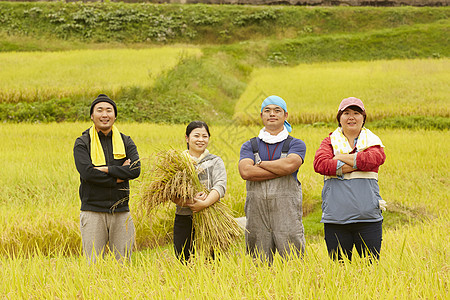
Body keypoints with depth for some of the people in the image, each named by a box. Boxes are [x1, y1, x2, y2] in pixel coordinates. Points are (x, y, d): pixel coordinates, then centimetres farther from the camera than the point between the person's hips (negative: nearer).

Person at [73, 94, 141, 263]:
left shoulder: (126, 142, 11)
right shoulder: (82, 143, 3)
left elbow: (135, 170, -5)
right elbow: (87, 173, -13)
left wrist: (105, 169, -13)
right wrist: (119, 176, -11)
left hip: (121, 211, 3)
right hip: (93, 211, -2)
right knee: (94, 265, -2)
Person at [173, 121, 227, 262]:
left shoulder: (215, 161, 10)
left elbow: (220, 186, -7)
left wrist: (205, 203, -24)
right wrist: (189, 199, -21)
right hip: (184, 220, 0)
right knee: (184, 262, 1)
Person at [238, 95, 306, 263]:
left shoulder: (296, 145, 10)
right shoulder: (249, 146, 14)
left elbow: (290, 164, -13)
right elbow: (245, 172, -6)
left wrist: (261, 164, 0)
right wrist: (281, 170, -7)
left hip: (287, 213, -2)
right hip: (256, 214, 2)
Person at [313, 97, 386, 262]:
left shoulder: (373, 142, 11)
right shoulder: (330, 142, 11)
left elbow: (374, 159, -12)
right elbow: (320, 164, -10)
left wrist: (341, 157, -6)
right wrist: (356, 165, -11)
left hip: (368, 217, 0)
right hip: (335, 218, 0)